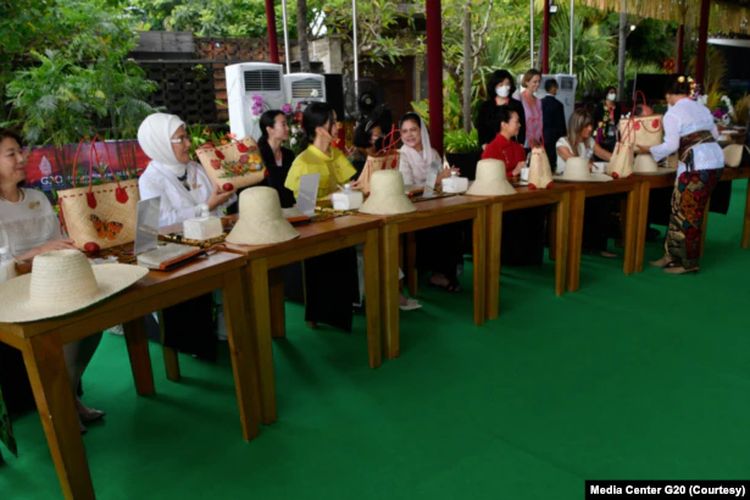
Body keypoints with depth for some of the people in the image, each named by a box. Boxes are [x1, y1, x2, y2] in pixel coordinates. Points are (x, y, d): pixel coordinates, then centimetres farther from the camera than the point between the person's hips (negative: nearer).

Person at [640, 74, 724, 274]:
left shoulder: (672, 114, -6)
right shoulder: (702, 108, 16)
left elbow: (671, 145, -11)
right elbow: (715, 134, 23)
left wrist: (649, 150, 2)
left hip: (696, 165, -8)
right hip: (716, 160, 8)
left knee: (685, 213, 1)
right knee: (681, 210, 12)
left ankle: (688, 263, 8)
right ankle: (674, 256, 17)